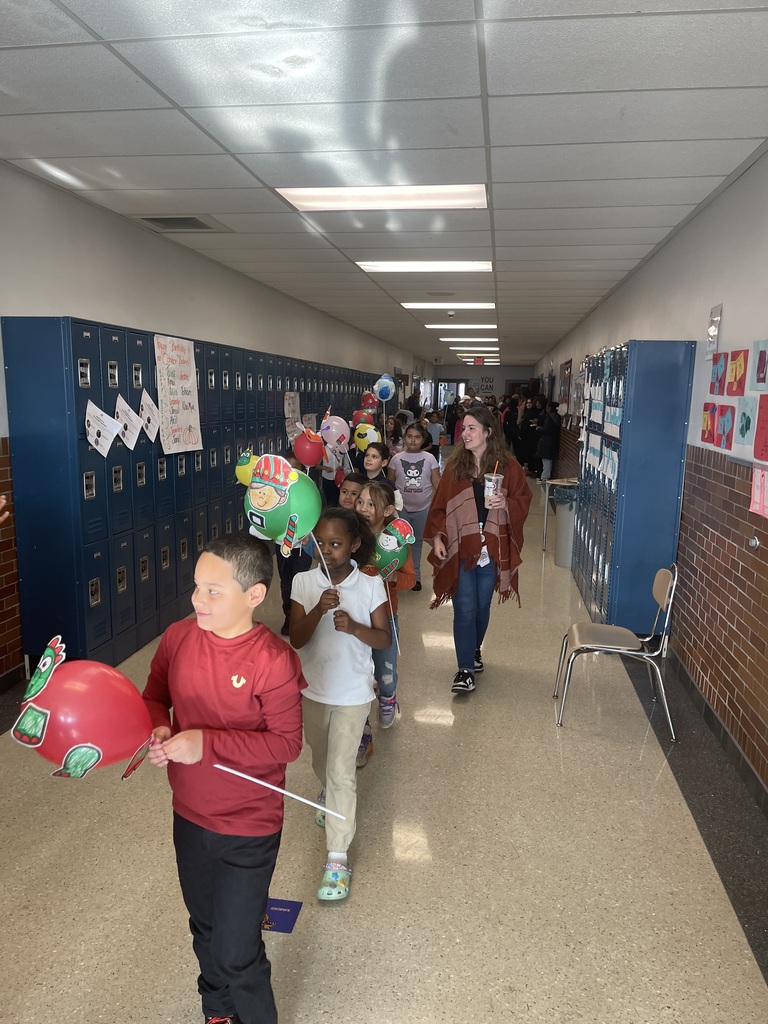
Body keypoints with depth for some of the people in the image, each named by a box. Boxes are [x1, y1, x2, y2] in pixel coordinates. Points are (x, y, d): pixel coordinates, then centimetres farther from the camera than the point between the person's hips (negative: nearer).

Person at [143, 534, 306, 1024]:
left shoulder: (273, 662, -26)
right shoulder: (179, 637, -10)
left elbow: (286, 743, -21)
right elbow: (155, 696, 6)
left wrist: (207, 743, -29)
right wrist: (159, 729, -16)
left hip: (248, 830, -6)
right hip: (189, 816, 6)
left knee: (235, 952, 7)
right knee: (205, 930, 28)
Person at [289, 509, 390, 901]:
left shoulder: (371, 585, -14)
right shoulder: (304, 582, -9)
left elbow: (385, 639, -10)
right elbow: (296, 639, -13)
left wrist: (354, 627, -28)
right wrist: (319, 610, -30)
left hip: (352, 693, -3)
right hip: (313, 689, 3)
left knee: (341, 771, -4)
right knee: (321, 759, 25)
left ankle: (338, 857, 8)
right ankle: (330, 797, 57)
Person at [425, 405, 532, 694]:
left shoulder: (507, 466, -1)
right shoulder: (454, 465, 1)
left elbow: (524, 500, 4)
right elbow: (439, 505, 2)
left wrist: (506, 504, -16)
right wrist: (437, 536, -7)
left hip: (492, 549, 1)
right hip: (460, 549, -1)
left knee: (482, 606, 16)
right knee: (465, 610, -1)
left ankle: (474, 648, 42)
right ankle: (465, 669, 9)